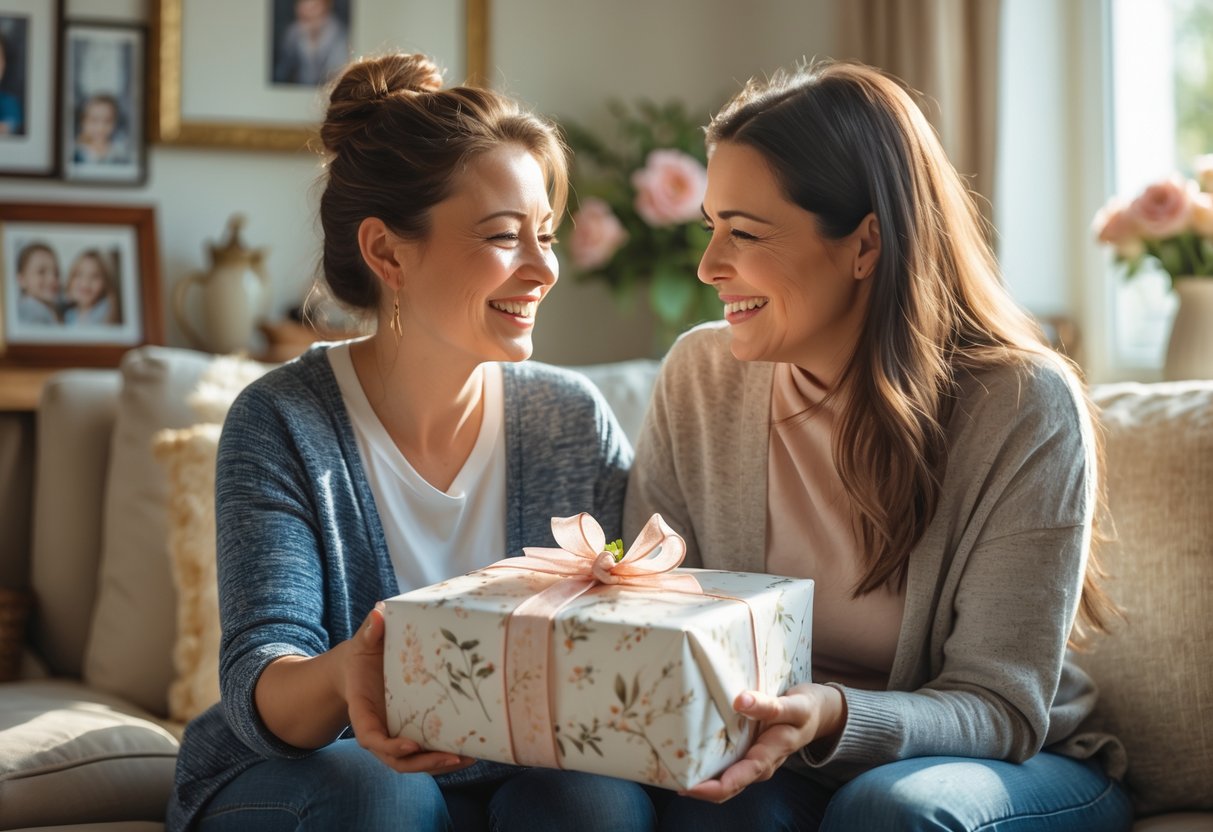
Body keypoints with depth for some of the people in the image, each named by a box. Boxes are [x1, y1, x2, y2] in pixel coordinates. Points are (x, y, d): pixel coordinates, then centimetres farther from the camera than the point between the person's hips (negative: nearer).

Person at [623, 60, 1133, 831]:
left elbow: (1002, 708, -18)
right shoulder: (700, 377, -5)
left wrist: (832, 718, -38)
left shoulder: (1026, 407, -17)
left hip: (1022, 768, -1)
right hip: (785, 764, 2)